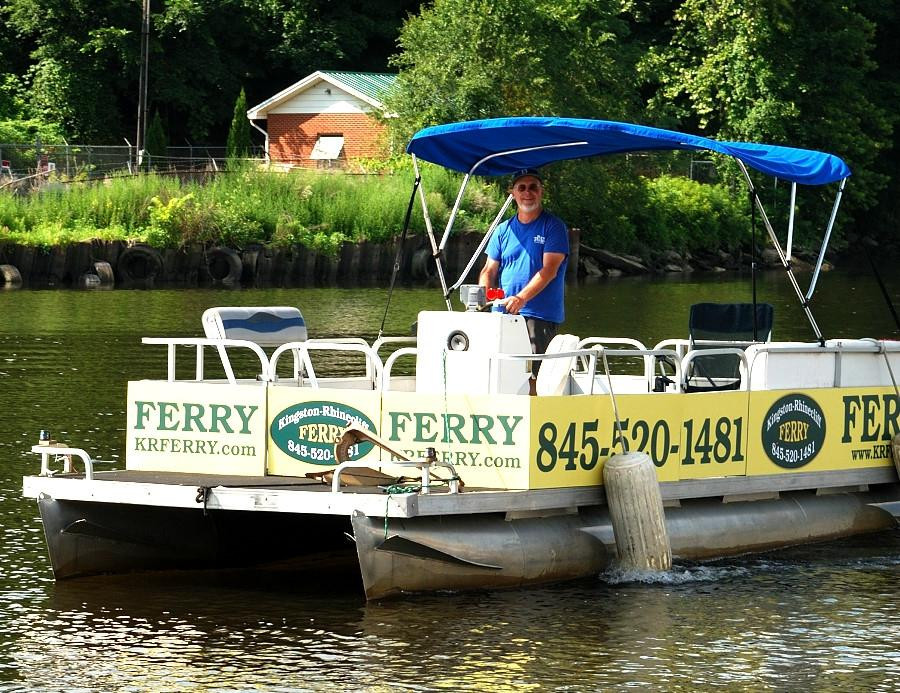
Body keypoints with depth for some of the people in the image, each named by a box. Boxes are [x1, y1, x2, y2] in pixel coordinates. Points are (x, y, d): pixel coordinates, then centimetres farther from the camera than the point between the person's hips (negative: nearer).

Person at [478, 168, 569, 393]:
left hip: (540, 315, -5)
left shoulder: (553, 227, 1)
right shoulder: (503, 230, 17)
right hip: (502, 315, 5)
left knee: (532, 374, -15)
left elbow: (549, 271, -10)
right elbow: (489, 270, 16)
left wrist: (521, 298, -23)